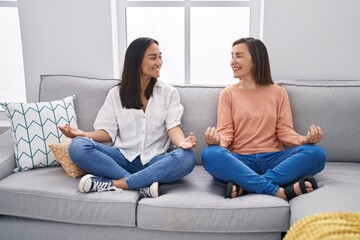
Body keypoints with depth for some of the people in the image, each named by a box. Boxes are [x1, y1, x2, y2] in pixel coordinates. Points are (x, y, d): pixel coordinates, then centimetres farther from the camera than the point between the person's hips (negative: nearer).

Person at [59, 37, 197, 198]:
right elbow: (108, 131, 4)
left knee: (187, 157, -32)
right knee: (77, 146, -24)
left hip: (153, 161, 0)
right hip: (122, 157, 1)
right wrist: (84, 134, -17)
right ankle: (144, 185, -32)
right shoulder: (116, 93, 10)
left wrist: (182, 142, -27)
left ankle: (114, 183, -31)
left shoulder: (168, 92, 9)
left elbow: (173, 126, -4)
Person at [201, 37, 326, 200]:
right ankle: (278, 191, -33)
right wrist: (217, 141, -21)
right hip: (240, 160, -1)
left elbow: (285, 131, 6)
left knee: (316, 153, -25)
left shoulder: (278, 92, 13)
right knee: (210, 154, -32)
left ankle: (245, 185, -31)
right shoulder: (228, 93, 11)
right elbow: (225, 132, 2)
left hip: (273, 158, 2)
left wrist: (305, 139, -15)